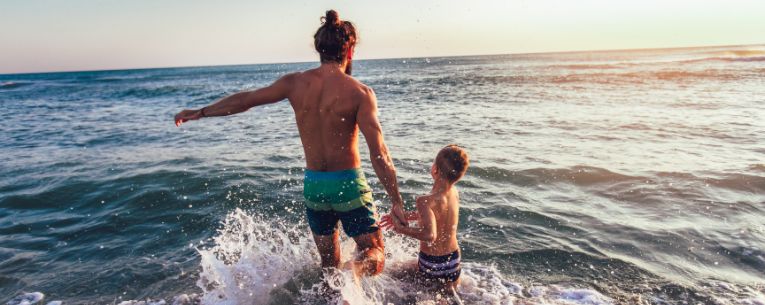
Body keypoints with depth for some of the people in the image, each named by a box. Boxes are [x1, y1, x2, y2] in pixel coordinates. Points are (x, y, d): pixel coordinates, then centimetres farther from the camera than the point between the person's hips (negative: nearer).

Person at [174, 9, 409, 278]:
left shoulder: (295, 83, -2)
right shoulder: (359, 92, -12)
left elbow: (244, 99, 8)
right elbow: (379, 155, -17)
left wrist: (200, 112, 23)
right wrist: (396, 202, -11)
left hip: (313, 184, 4)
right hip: (349, 184, -4)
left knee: (329, 263, 21)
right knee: (375, 253, 6)